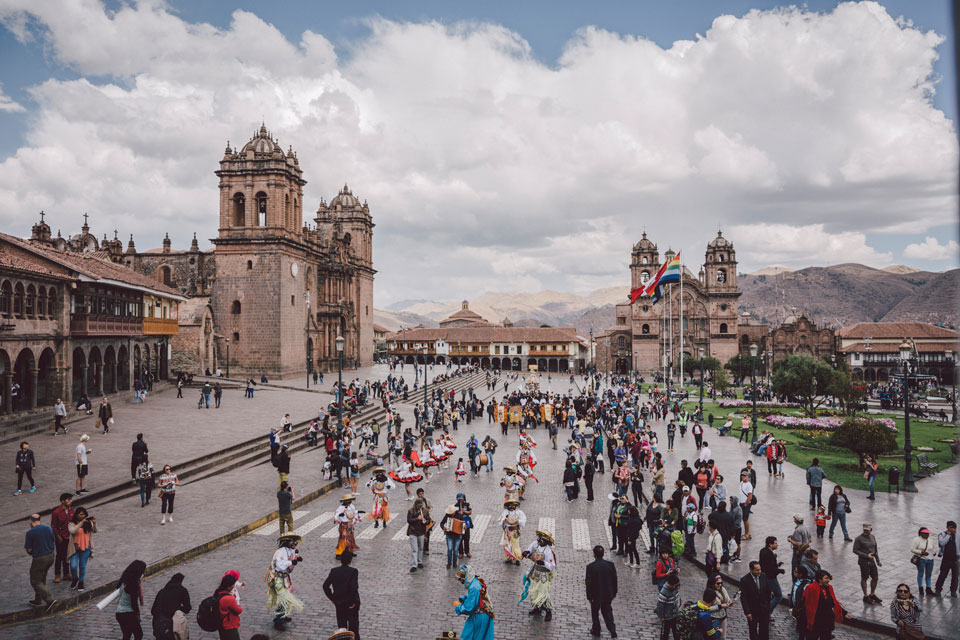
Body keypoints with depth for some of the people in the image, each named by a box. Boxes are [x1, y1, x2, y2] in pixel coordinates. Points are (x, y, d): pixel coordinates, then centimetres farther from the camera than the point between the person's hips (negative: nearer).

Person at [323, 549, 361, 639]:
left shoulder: (334, 571, -4)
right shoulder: (353, 571, -16)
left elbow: (325, 586, -2)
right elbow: (354, 587, -26)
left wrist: (332, 598, 7)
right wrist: (353, 601, -14)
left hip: (338, 603, 3)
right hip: (351, 604, -3)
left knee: (341, 626, 17)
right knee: (353, 625, 11)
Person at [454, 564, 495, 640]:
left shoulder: (473, 588, -28)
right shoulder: (477, 582, 2)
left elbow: (468, 609, -26)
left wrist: (457, 606, -9)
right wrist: (461, 599, 4)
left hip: (479, 618, -9)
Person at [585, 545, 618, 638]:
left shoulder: (590, 567, -20)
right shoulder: (610, 564, -11)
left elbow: (589, 583, -17)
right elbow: (614, 580, -2)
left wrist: (589, 597, -7)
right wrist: (614, 593, 11)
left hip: (596, 595, -3)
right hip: (608, 594, 3)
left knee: (595, 612, 18)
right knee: (607, 611, 18)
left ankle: (596, 630, 29)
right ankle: (612, 629, 6)